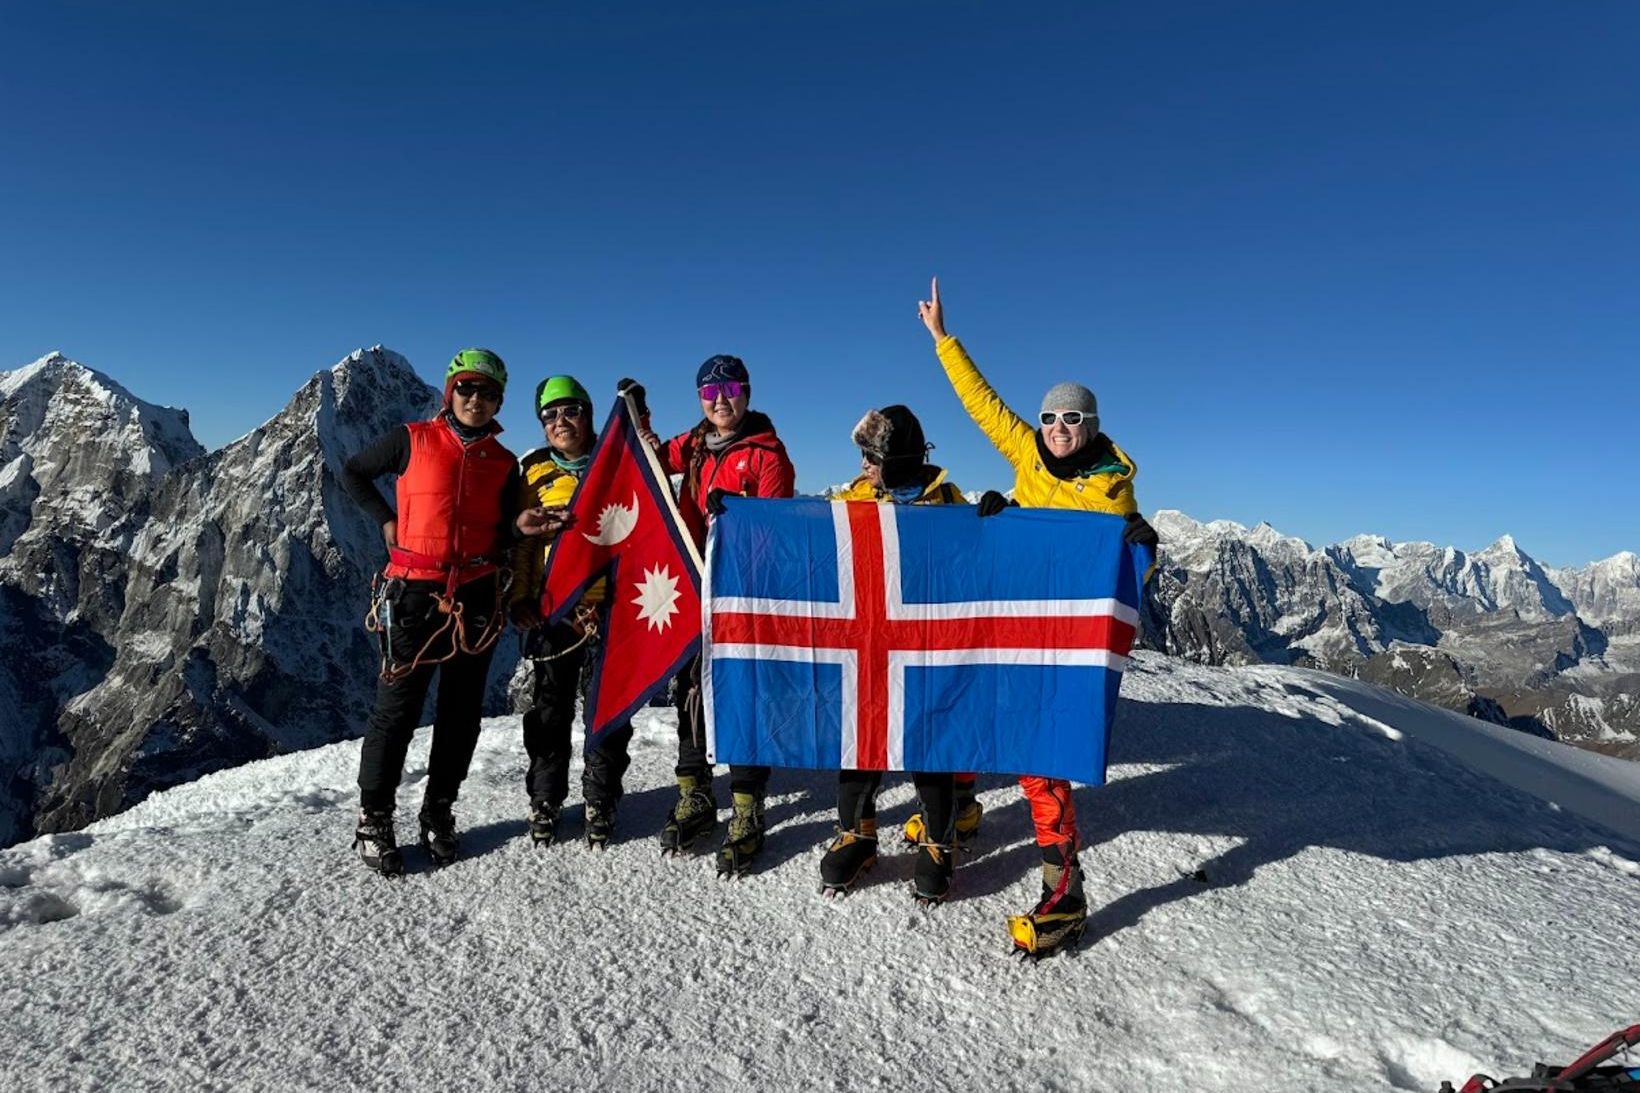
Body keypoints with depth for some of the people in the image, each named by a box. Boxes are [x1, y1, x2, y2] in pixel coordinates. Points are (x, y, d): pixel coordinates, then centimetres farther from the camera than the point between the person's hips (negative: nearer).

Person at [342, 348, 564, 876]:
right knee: (398, 707, 1)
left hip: (476, 597, 3)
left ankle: (438, 812, 25)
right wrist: (386, 521, 1)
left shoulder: (504, 463, 7)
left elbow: (499, 535, 10)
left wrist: (520, 525, -11)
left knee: (462, 711, 9)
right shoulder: (413, 440, 0)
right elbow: (353, 472, 12)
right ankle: (373, 819, 17)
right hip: (414, 594, -3)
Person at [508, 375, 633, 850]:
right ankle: (545, 799, 24)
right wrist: (518, 595, 1)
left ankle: (601, 801, 20)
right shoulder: (535, 471, 9)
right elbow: (521, 540, 10)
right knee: (551, 708, 9)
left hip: (611, 603, -1)